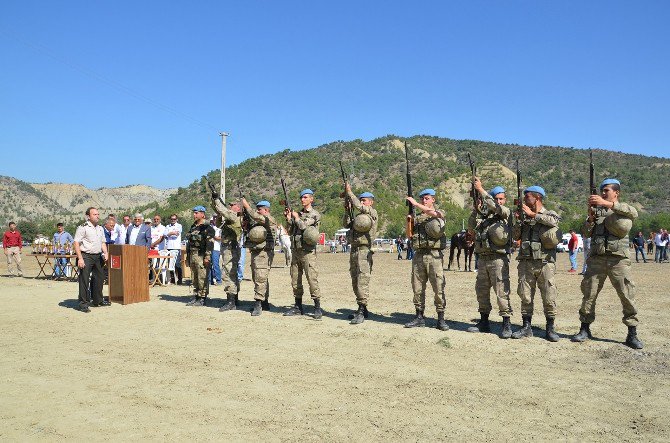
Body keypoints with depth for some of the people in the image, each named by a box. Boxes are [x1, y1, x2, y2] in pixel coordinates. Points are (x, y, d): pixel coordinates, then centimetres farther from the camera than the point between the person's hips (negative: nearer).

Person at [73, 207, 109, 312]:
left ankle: (97, 300, 28)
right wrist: (80, 258, -20)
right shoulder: (83, 228, -9)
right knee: (84, 280, -7)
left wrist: (105, 253, 7)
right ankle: (83, 303, -1)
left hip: (97, 256, 8)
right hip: (86, 256, -8)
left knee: (99, 278, 14)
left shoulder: (100, 228, 16)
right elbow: (76, 243, -13)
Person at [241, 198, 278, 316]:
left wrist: (246, 205, -13)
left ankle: (258, 304, -14)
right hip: (255, 252, 10)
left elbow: (256, 217, -23)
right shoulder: (256, 221, 20)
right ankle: (265, 303, 22)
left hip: (264, 253, -10)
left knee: (260, 278, -13)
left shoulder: (269, 220, -8)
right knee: (257, 278, 13)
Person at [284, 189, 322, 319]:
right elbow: (290, 231, 16)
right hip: (295, 250, 7)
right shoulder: (298, 213, 18)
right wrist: (288, 219, 3)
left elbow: (304, 226, -14)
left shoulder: (315, 214, -2)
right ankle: (298, 307, 17)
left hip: (308, 252, -7)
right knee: (295, 280, 9)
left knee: (312, 278, -10)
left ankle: (317, 308, -5)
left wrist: (296, 217, 0)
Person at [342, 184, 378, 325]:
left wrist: (349, 192, -6)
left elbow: (358, 206, -14)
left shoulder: (372, 213, -2)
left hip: (364, 251, -9)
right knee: (355, 282, 11)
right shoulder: (358, 215, 21)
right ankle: (362, 309, 19)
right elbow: (346, 224, 16)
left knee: (362, 281, -13)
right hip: (353, 250, 9)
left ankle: (361, 311, -14)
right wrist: (347, 210, 5)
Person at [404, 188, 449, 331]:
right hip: (418, 254, 5)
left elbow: (432, 213, -18)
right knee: (418, 288, 7)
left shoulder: (440, 213, 6)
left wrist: (415, 204, -16)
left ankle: (441, 319, 3)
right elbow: (410, 234, 12)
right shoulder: (417, 217, 17)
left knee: (438, 288, -4)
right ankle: (419, 317, 16)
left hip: (434, 255, -5)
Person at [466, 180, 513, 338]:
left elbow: (495, 207, -18)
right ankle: (483, 322, 23)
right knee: (481, 291, 12)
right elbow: (471, 226, 11)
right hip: (482, 258, 6)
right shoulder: (484, 214, 13)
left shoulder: (506, 212, -1)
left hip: (498, 258, -6)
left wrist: (480, 189, -13)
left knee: (502, 292, -6)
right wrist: (476, 209, 0)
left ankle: (507, 324, 1)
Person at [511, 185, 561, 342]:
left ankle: (550, 328, 10)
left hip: (545, 263, -3)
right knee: (525, 296, 5)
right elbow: (516, 236, 13)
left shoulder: (550, 214, 4)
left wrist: (533, 214, -14)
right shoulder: (524, 216, 15)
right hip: (526, 262, 4)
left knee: (549, 297, -1)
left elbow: (553, 221, -20)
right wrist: (518, 221, -1)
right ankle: (526, 327, 14)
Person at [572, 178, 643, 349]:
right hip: (596, 259, 3)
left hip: (618, 260, -2)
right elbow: (585, 233, 9)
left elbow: (634, 213, -19)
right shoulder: (596, 210, 14)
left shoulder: (623, 209, 7)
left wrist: (607, 203, -28)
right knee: (589, 294, 3)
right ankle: (585, 330, 14)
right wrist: (590, 218, -10)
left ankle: (632, 334, 8)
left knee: (627, 295, -2)